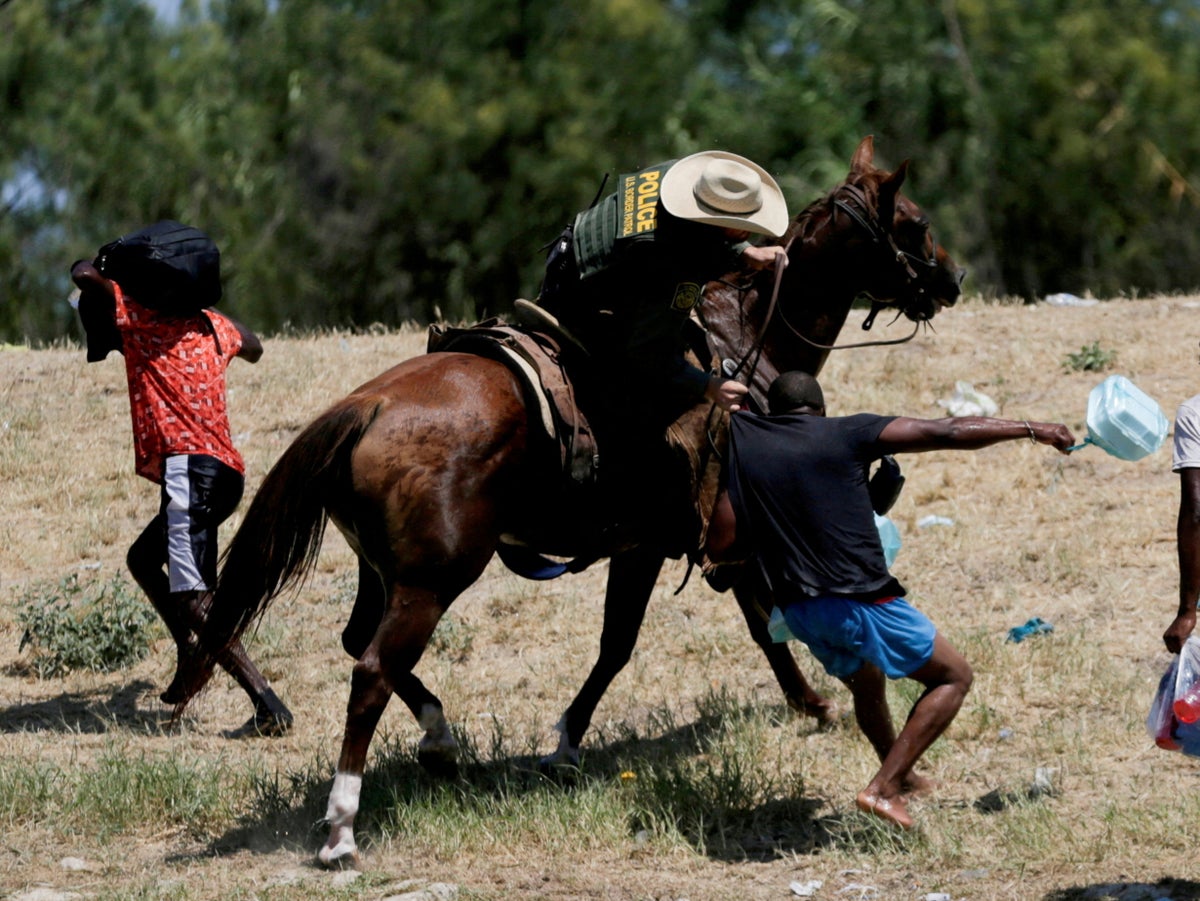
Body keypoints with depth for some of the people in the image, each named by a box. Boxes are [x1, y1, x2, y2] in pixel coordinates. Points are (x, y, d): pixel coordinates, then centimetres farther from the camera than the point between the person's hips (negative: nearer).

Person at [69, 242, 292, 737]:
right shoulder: (211, 326, 20)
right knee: (143, 558, 29)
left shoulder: (142, 320, 0)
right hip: (225, 472, 9)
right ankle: (190, 659, 22)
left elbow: (85, 276, -12)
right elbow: (253, 348, 42)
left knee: (193, 600, -16)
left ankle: (268, 706, -27)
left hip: (188, 468, -9)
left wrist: (93, 271, 9)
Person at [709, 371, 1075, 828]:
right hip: (861, 599, -5)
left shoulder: (739, 440, 7)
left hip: (797, 610, 5)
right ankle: (882, 788, -2)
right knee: (953, 677, 11)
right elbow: (948, 433, -2)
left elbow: (720, 546, 4)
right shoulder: (847, 434, -2)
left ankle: (901, 777, 52)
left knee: (865, 683, 33)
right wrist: (1030, 429, 8)